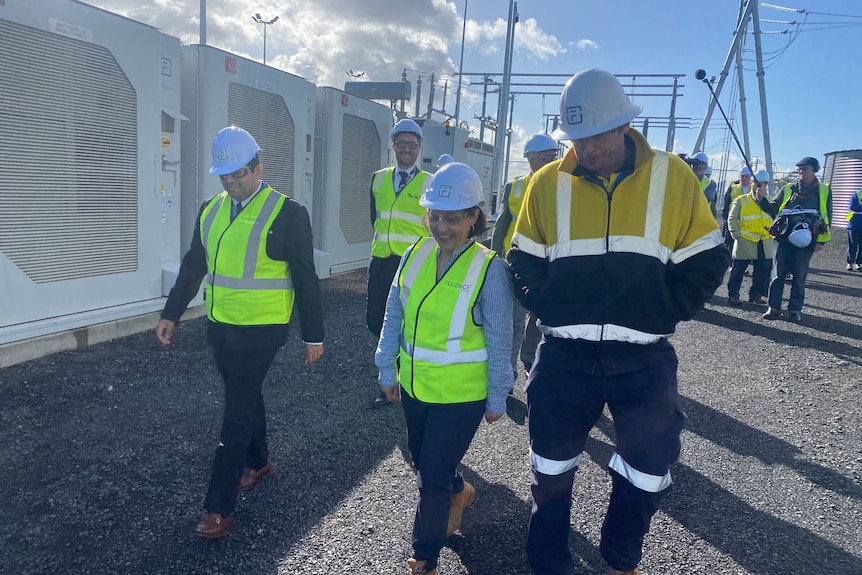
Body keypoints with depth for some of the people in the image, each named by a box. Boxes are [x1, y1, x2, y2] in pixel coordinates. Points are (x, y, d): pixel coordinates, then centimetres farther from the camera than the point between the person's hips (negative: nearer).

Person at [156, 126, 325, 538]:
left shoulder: (286, 213, -12)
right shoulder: (210, 210, 7)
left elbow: (305, 279, -10)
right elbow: (193, 266, 13)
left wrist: (313, 335, -7)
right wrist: (171, 314, 9)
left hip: (260, 330, -6)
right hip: (220, 326, 6)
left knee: (237, 412, -4)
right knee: (245, 398, 21)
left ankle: (219, 508, 5)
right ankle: (257, 463, 42)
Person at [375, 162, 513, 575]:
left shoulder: (489, 268, -16)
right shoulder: (415, 255, -3)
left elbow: (499, 341, -10)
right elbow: (393, 318, 6)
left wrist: (497, 399, -5)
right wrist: (387, 371, 9)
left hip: (461, 394, -5)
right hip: (414, 386, 6)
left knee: (433, 478, 3)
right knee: (422, 461, 24)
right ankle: (459, 492, 56)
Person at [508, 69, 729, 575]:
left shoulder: (673, 177, -3)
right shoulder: (548, 183, 0)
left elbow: (706, 261, 1)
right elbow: (524, 263, 7)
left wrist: (661, 314, -7)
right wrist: (550, 308, -5)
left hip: (645, 358, 0)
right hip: (566, 356, 1)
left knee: (648, 474, 11)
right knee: (552, 467, 13)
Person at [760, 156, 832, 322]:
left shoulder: (824, 191, 6)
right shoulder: (788, 189, 9)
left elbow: (826, 218, 6)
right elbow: (773, 210, 8)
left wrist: (820, 241, -2)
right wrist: (762, 199, -10)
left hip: (806, 241, -1)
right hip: (784, 238, 1)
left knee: (799, 277, 4)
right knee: (778, 274, 0)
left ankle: (795, 310, 11)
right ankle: (774, 308, 4)